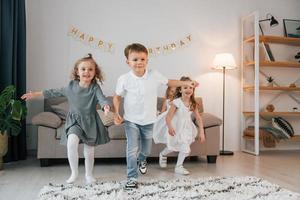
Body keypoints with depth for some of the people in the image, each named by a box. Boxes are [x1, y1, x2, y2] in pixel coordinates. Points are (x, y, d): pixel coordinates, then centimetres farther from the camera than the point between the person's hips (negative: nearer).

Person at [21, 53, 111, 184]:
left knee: (89, 151, 9)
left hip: (90, 122, -1)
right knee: (71, 142, -25)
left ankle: (89, 175, 34)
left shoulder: (95, 88, -9)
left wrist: (106, 106, -51)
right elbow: (55, 92, 12)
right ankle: (74, 172, -5)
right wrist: (35, 94, 15)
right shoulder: (71, 86, -1)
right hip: (75, 121, 1)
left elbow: (102, 98, -27)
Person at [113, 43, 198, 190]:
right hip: (131, 120, -2)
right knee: (132, 149, -6)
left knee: (147, 147, 21)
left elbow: (168, 82, 7)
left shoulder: (154, 75, -10)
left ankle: (142, 160, 54)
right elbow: (117, 97, -1)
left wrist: (186, 83, -1)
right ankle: (132, 178, 9)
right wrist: (116, 113, -13)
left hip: (149, 120, 3)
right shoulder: (124, 79, -14)